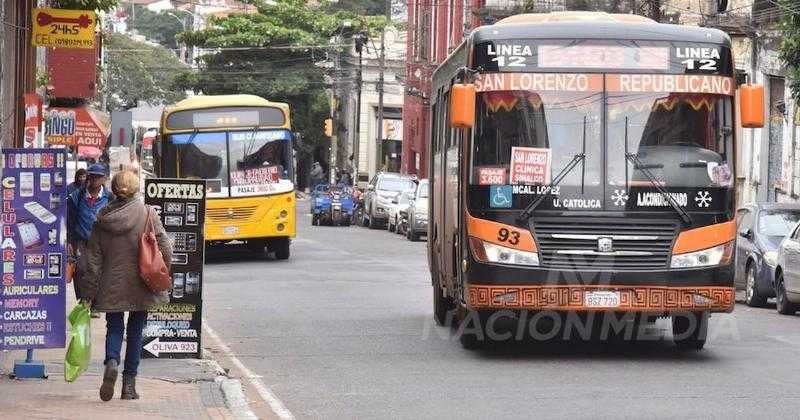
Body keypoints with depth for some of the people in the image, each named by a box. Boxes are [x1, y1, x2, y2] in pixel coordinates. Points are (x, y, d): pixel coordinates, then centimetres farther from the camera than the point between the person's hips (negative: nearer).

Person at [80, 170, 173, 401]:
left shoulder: (103, 219, -3)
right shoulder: (147, 214, -9)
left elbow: (93, 258, 0)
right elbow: (165, 248, -9)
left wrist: (88, 293, 4)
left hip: (112, 285, 1)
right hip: (141, 286, -1)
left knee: (114, 327, 12)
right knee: (135, 330, 11)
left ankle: (111, 361, -18)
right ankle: (129, 383, 10)